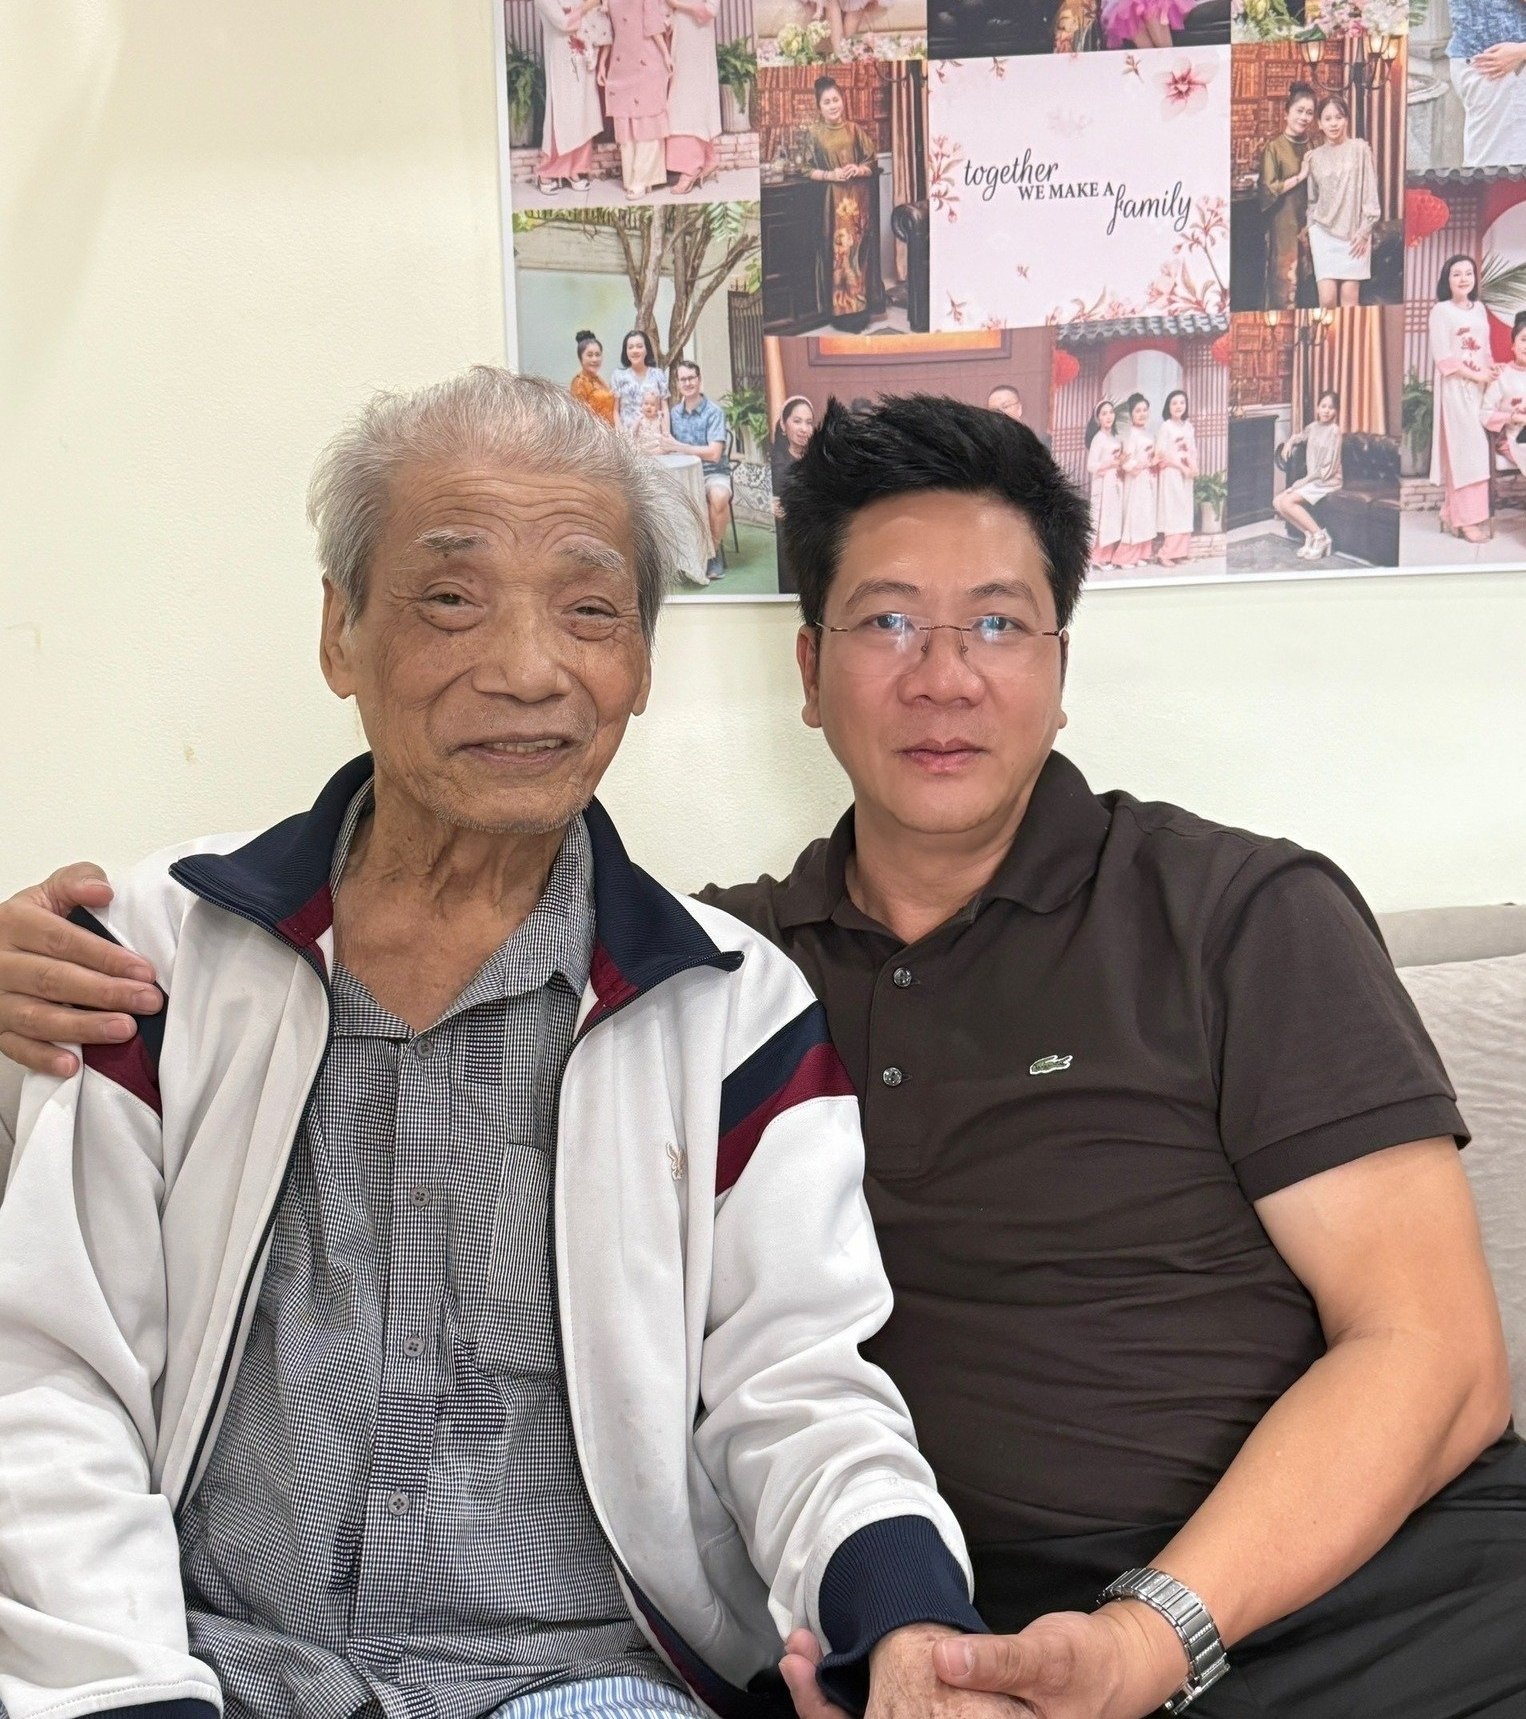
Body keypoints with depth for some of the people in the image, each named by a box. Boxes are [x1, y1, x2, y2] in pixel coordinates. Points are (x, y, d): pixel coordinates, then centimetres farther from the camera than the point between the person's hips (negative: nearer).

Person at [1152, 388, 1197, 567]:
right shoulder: (1166, 426, -8)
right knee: (1170, 513, -9)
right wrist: (1182, 467, -15)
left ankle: (1179, 552, 9)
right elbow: (1162, 452, -14)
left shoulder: (1188, 426, 11)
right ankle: (1166, 554, -8)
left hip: (1185, 474, 7)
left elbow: (1192, 450, 15)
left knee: (1184, 513, 6)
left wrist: (1194, 467, -4)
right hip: (1170, 474, -7)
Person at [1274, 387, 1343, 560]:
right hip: (1311, 480, 8)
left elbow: (1326, 469, -17)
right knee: (1277, 502, -5)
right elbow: (1299, 437, 35)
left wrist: (1301, 482, -15)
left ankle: (1319, 535, -16)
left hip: (1326, 482, -8)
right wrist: (1289, 442, 12)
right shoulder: (1313, 427, 9)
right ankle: (1310, 534, -3)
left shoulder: (1334, 431, -13)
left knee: (1287, 502, -23)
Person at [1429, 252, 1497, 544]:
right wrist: (1476, 375, -13)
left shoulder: (1480, 309, 14)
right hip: (1456, 388, -6)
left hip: (1481, 387, 6)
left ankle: (1465, 514, 8)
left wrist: (1492, 374, 0)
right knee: (1464, 449, -9)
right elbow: (1443, 357, -12)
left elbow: (1486, 349, 17)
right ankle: (1466, 518, -8)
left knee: (1478, 450, 4)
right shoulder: (1441, 311, -5)